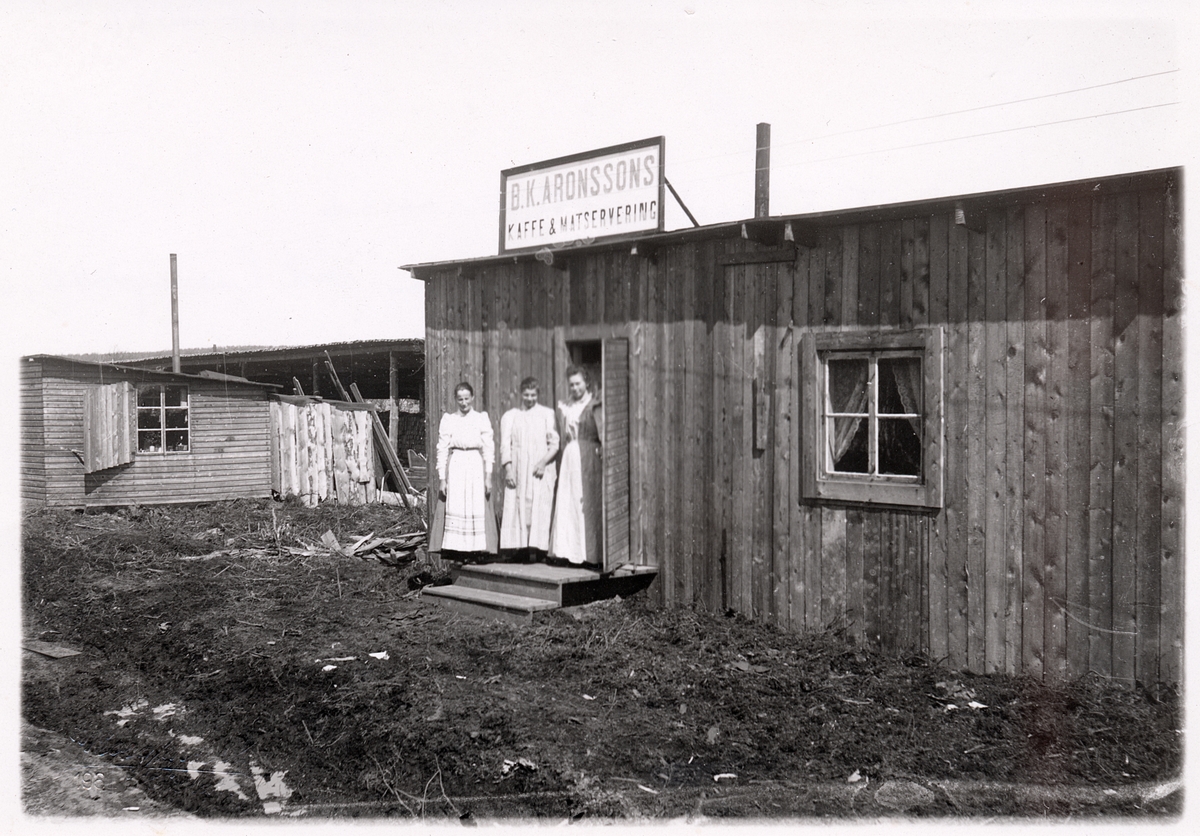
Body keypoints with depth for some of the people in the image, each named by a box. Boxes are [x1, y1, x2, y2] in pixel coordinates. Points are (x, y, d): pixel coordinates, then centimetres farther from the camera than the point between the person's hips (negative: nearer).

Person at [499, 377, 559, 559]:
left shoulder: (547, 414, 10)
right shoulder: (509, 416, 14)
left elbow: (554, 443, 5)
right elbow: (505, 445, 7)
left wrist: (544, 462, -11)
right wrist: (508, 469, -6)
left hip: (541, 470, -1)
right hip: (518, 471, 1)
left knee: (540, 509, -9)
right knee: (519, 508, -6)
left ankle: (539, 547, -11)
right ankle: (521, 547, -7)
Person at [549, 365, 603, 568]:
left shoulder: (594, 405, -1)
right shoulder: (567, 406, 16)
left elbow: (602, 433, -10)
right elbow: (563, 437, 15)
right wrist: (561, 413, 7)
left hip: (588, 457, -5)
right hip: (569, 457, 5)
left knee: (588, 504, -4)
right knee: (567, 505, 1)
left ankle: (591, 555, 0)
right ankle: (569, 551, 5)